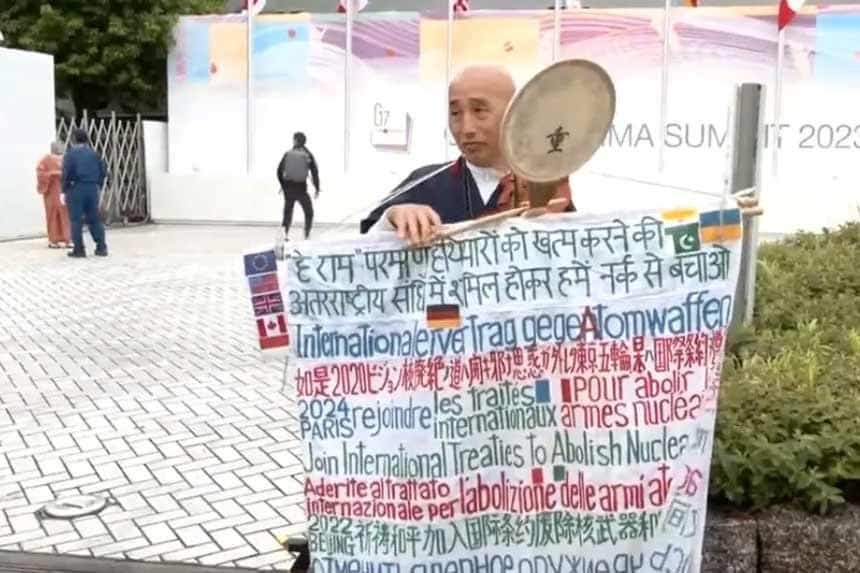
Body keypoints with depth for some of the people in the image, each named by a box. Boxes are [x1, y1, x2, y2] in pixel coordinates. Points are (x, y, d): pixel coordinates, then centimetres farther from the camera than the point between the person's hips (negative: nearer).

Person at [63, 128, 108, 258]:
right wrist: (98, 184, 16)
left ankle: (79, 249, -1)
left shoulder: (70, 153, -5)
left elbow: (67, 173, -13)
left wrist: (64, 190, -7)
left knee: (76, 219, 1)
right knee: (94, 219, 11)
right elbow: (103, 170, 10)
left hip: (76, 188, -5)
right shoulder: (93, 153, 10)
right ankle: (101, 247, 8)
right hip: (92, 188, 5)